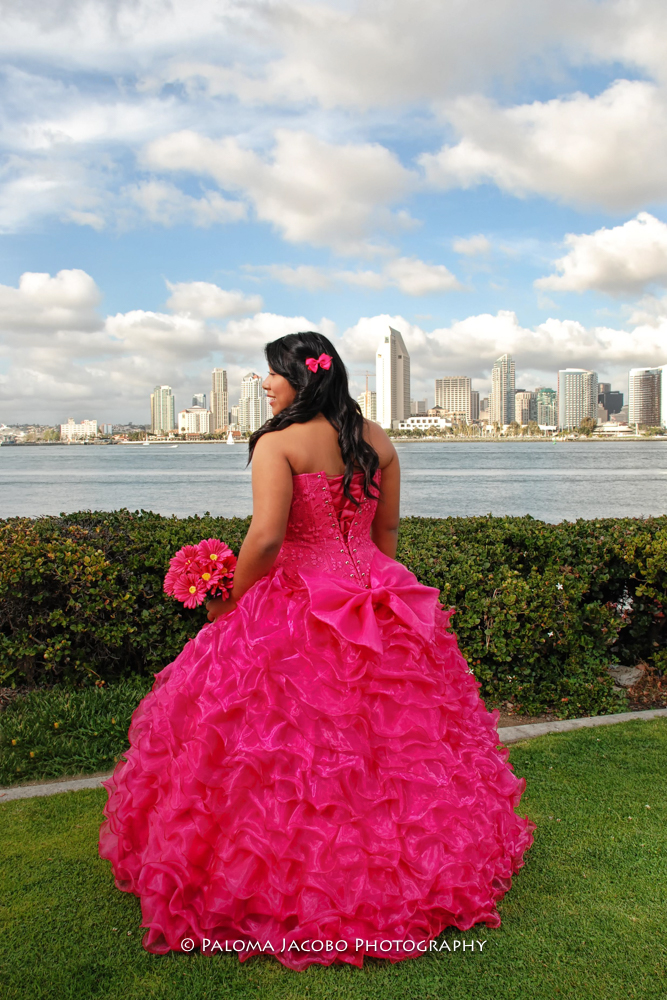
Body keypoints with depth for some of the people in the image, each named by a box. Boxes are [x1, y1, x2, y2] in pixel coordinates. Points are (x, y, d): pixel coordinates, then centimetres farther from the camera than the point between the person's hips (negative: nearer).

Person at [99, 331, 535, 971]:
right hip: (374, 597, 6)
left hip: (295, 606, -6)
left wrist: (230, 601, -7)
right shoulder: (378, 440, 5)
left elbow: (266, 537, -21)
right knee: (388, 739, 17)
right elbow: (388, 527, 12)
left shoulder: (278, 442, -13)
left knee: (280, 748, 7)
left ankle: (276, 885, 20)